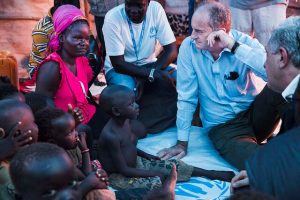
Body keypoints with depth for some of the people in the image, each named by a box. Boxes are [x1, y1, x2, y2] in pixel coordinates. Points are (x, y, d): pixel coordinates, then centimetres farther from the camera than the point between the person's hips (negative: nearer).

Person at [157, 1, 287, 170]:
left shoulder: (245, 42, -11)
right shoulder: (189, 47, -10)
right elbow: (186, 97, -6)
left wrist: (234, 46, -30)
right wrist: (182, 142, -6)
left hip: (254, 114, 2)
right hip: (222, 127, -2)